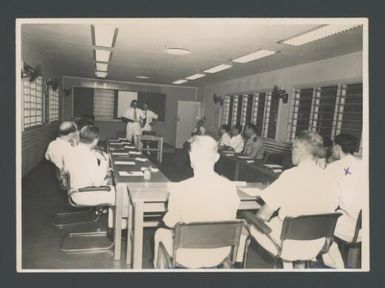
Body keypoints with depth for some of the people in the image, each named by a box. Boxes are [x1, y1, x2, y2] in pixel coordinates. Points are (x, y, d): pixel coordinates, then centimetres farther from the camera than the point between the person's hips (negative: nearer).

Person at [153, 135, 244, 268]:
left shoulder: (180, 189, -27)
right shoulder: (230, 187, -16)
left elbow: (170, 223, -11)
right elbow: (230, 220, 0)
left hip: (188, 258, -3)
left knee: (160, 232, 25)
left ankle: (157, 265, 50)